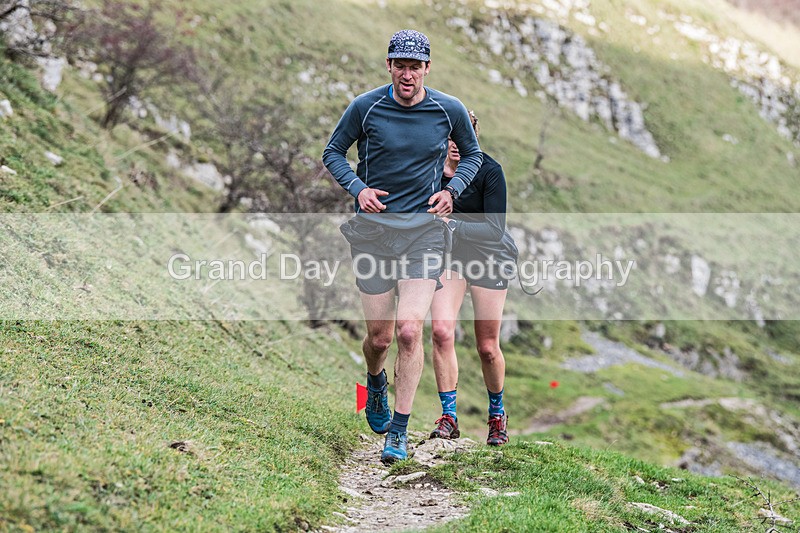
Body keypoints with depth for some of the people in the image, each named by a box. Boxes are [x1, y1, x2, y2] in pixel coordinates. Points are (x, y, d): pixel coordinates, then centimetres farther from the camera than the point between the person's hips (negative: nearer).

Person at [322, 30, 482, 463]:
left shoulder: (450, 110, -2)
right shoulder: (365, 107, -5)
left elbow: (472, 154, 16)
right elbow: (333, 153, 8)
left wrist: (452, 190, -1)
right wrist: (357, 187, -9)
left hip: (424, 229, 0)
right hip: (372, 228, 0)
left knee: (409, 332, -13)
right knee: (380, 337, 4)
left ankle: (398, 431, 0)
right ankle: (375, 384, 42)